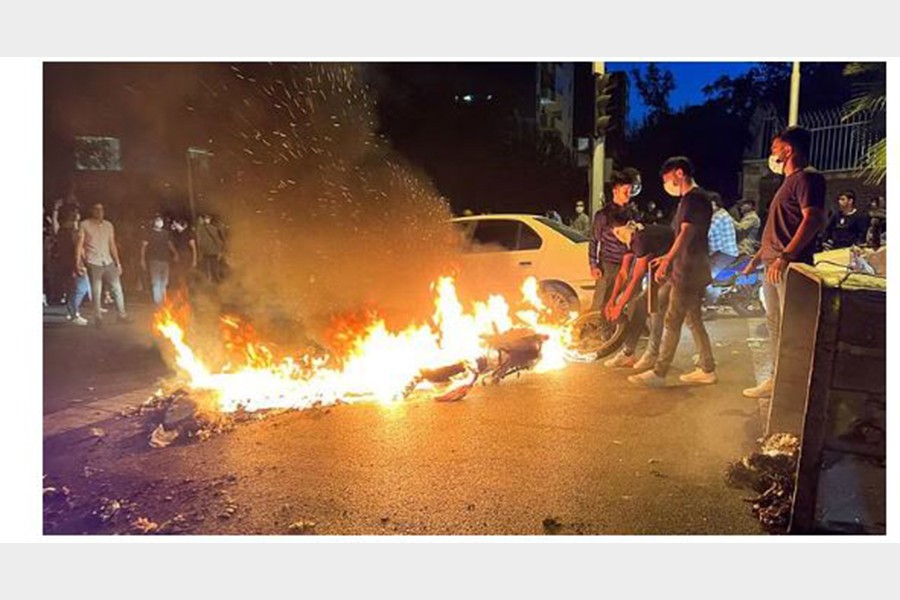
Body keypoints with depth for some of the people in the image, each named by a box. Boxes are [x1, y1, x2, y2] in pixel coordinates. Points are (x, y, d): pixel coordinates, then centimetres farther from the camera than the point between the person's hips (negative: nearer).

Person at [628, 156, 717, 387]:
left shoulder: (695, 197, -13)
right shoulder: (690, 199, 19)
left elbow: (686, 234, -26)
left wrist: (667, 260, -35)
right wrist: (669, 258, 33)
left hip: (689, 271, -10)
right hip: (687, 270, 10)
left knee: (672, 322, -8)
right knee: (693, 320, 14)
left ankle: (659, 373, -3)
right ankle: (707, 370, 22)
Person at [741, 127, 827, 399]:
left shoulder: (806, 178, -8)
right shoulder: (788, 182, 22)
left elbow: (813, 219, -21)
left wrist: (785, 256, -29)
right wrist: (758, 256, 26)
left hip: (791, 267, -10)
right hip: (773, 267, 10)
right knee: (774, 324, 14)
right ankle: (776, 379, 23)